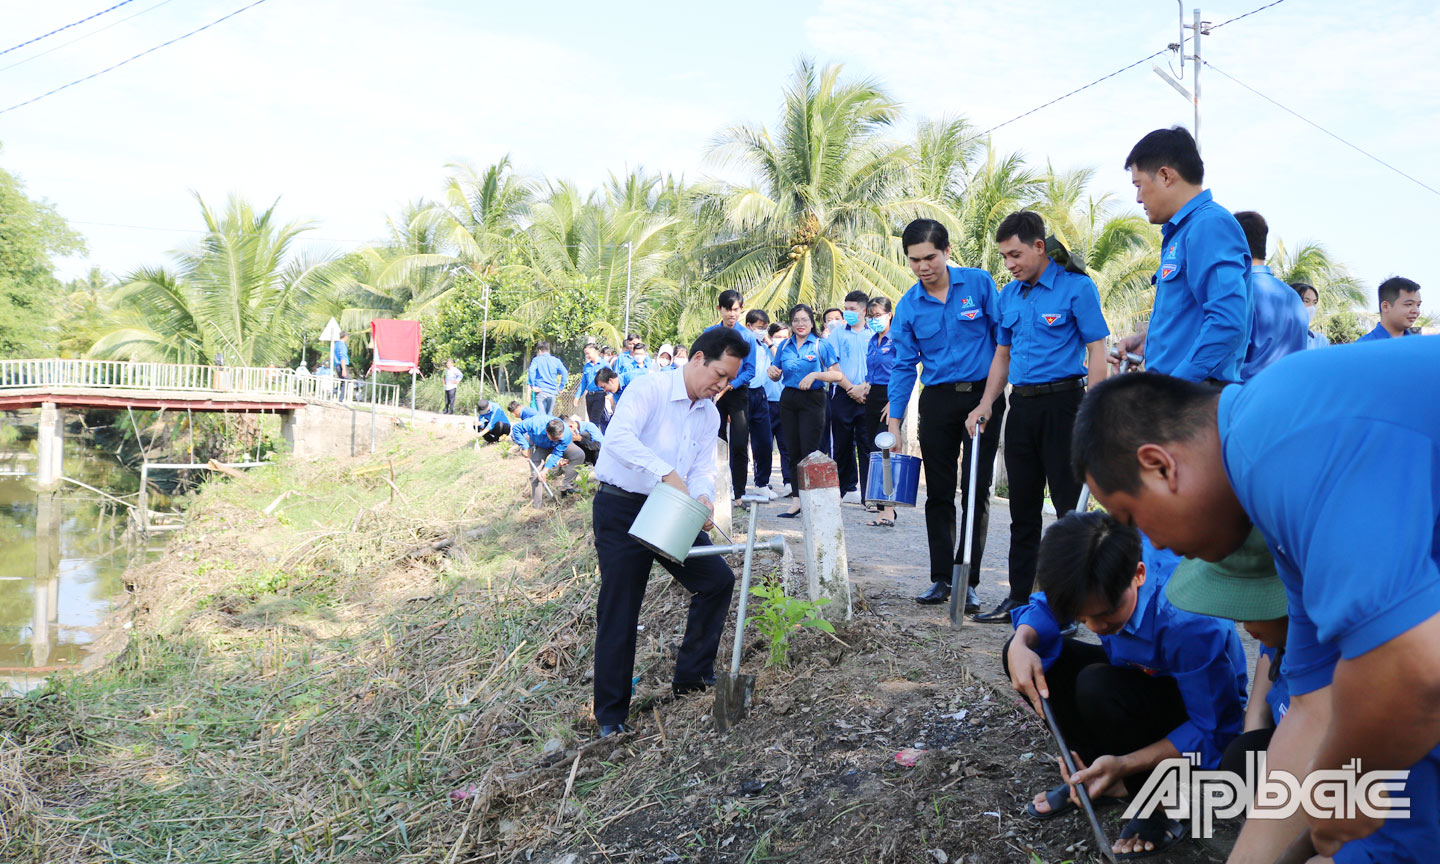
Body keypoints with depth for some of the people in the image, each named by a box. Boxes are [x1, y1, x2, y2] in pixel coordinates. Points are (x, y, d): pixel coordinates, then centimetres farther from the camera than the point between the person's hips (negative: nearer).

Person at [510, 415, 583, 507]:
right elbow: (516, 428, -26)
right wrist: (525, 447, -31)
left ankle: (566, 486, -13)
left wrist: (545, 470, -36)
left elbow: (556, 454, -28)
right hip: (539, 445, -1)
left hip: (558, 446, 1)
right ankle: (536, 506, -2)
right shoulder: (536, 423, -42)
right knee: (535, 473, -14)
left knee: (579, 455, -19)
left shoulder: (567, 434, -37)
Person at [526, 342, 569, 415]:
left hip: (541, 391, -3)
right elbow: (565, 373, 1)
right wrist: (561, 387, 5)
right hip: (552, 392, 3)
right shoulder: (556, 360, 13)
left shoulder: (536, 360, 5)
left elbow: (531, 371, -13)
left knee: (542, 415, -9)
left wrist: (532, 386, -11)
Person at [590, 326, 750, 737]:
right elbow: (619, 436, -30)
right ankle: (611, 716, 8)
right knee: (619, 610, -4)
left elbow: (703, 468, 5)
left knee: (718, 579, 2)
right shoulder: (650, 388, -15)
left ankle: (692, 676, 17)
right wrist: (668, 473, -39)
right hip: (621, 508, -7)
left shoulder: (710, 415, 9)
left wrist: (703, 498, -18)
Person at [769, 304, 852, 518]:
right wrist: (773, 373, -2)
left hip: (812, 400, -4)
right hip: (788, 400, 5)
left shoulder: (822, 345, -1)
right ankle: (797, 499, 10)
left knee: (809, 451, -8)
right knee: (793, 451, 5)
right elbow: (777, 376, 20)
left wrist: (815, 374, -18)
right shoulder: (785, 346, 12)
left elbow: (837, 375, -5)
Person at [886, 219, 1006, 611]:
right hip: (938, 401, 2)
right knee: (939, 492, 6)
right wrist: (893, 426, -2)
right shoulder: (908, 306, 0)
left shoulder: (979, 283, -5)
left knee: (976, 491, -2)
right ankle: (941, 578, 15)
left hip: (984, 394, -2)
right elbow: (904, 366, 2)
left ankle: (968, 582, 5)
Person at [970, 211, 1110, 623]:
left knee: (1070, 506, -2)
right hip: (1021, 405, 6)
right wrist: (985, 405, 5)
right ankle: (1019, 597, 20)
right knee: (1023, 508, 11)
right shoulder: (1008, 295, 12)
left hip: (1063, 401, -6)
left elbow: (1096, 352, -8)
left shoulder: (1076, 287, -6)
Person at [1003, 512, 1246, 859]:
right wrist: (1021, 643, -28)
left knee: (1097, 687, -35)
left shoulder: (1187, 619, -38)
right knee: (1024, 654, -12)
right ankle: (1096, 772, -1)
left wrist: (1125, 764, -34)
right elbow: (1045, 606, -5)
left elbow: (1216, 730, -28)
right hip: (1136, 675, 6)